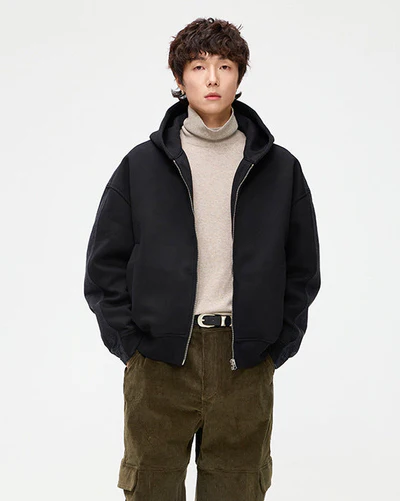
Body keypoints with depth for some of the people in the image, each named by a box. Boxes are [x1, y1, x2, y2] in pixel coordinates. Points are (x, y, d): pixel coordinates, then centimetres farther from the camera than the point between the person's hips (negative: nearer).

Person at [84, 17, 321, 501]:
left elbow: (302, 268, 11)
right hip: (159, 364, 0)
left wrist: (277, 346, 3)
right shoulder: (141, 165, 3)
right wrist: (130, 344, -2)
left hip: (246, 367, 1)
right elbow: (104, 265, 5)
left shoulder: (280, 168, 5)